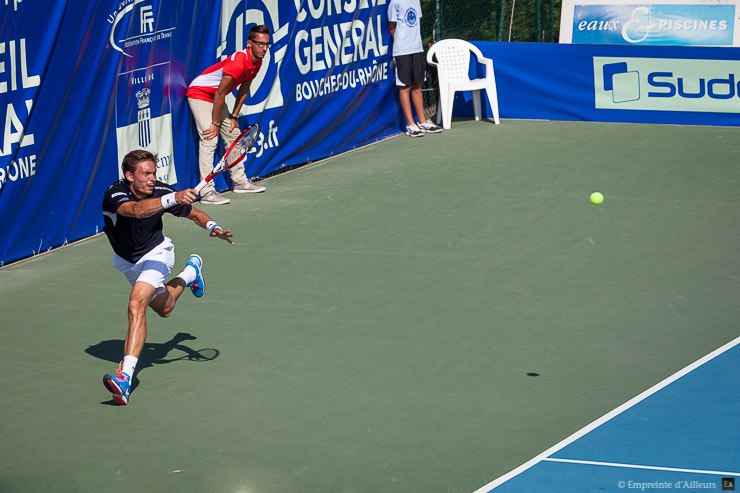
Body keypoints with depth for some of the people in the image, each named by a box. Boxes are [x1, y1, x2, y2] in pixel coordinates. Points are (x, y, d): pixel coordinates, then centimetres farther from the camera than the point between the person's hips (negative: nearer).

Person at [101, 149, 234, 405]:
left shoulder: (162, 191, -23)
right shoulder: (115, 194, -31)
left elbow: (195, 213, -5)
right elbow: (136, 210, -55)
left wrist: (213, 227, -26)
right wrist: (172, 199, -69)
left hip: (156, 253, -3)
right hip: (127, 262, 3)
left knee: (136, 304, -29)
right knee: (164, 308, 26)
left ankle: (125, 376, -37)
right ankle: (191, 272, 59)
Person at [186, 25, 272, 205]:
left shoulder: (256, 63, -3)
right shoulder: (238, 62, -32)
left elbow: (244, 89, 10)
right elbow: (219, 94, -27)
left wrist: (234, 116, 8)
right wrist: (216, 124, -19)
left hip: (216, 98, 10)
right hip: (199, 94, -10)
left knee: (233, 136, 12)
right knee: (209, 140, -18)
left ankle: (240, 182, 24)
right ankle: (207, 192, -21)